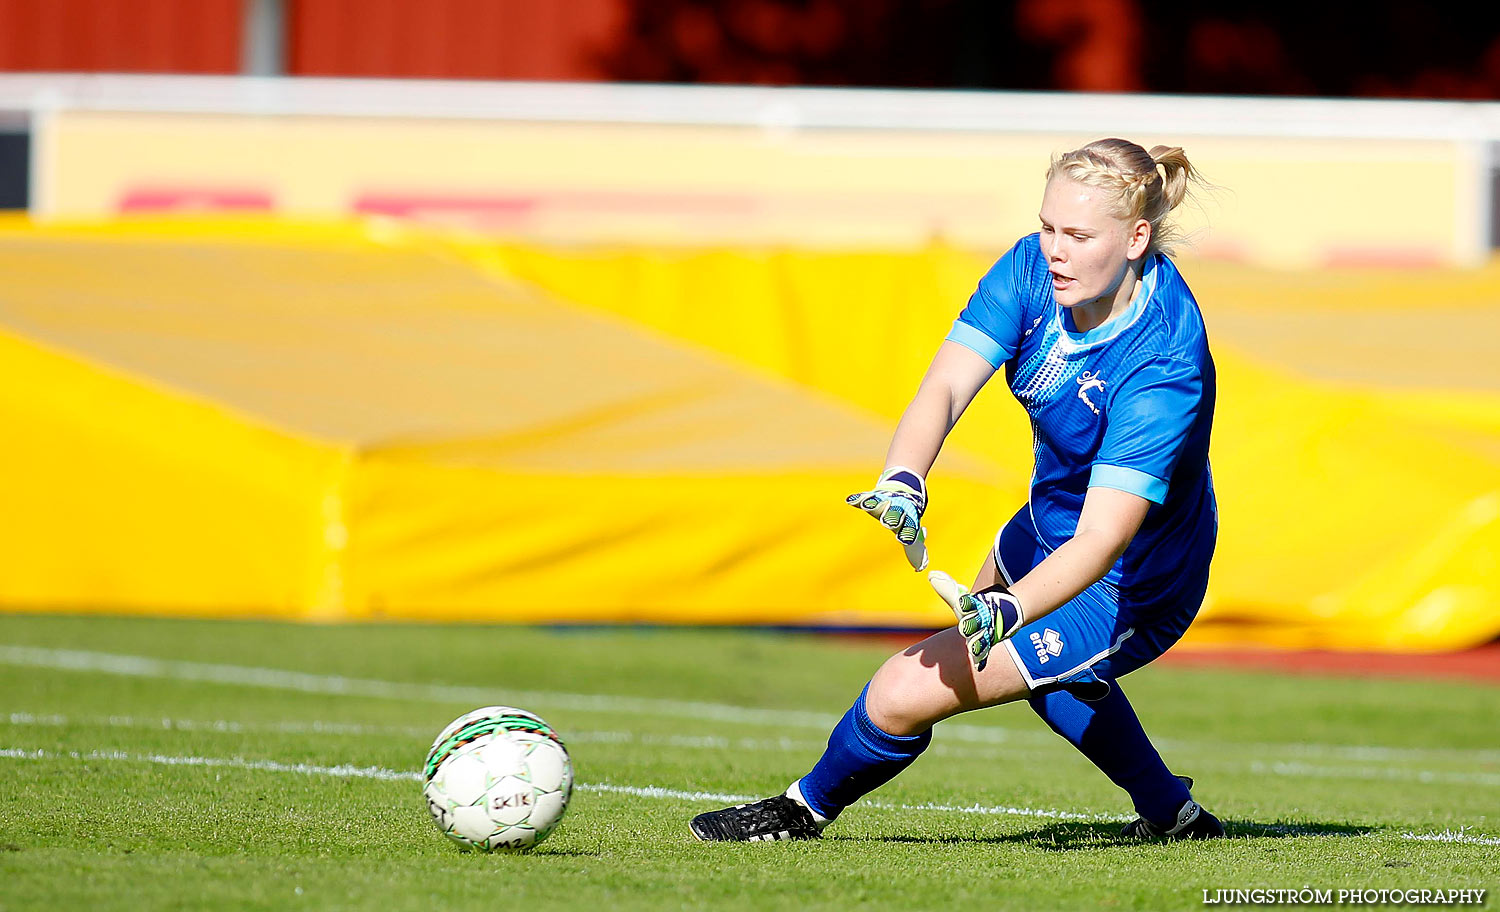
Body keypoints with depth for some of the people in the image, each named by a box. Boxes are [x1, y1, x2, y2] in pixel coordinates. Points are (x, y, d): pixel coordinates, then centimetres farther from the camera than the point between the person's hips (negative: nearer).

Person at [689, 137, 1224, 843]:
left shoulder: (1164, 368, -36)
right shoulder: (1035, 268, -17)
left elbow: (1103, 539, -41)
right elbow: (945, 386, -26)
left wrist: (1005, 611, -57)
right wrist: (901, 483, -47)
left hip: (1128, 592, -9)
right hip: (1051, 530, 9)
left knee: (905, 692, -15)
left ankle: (807, 809, 17)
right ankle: (1171, 814, 53)